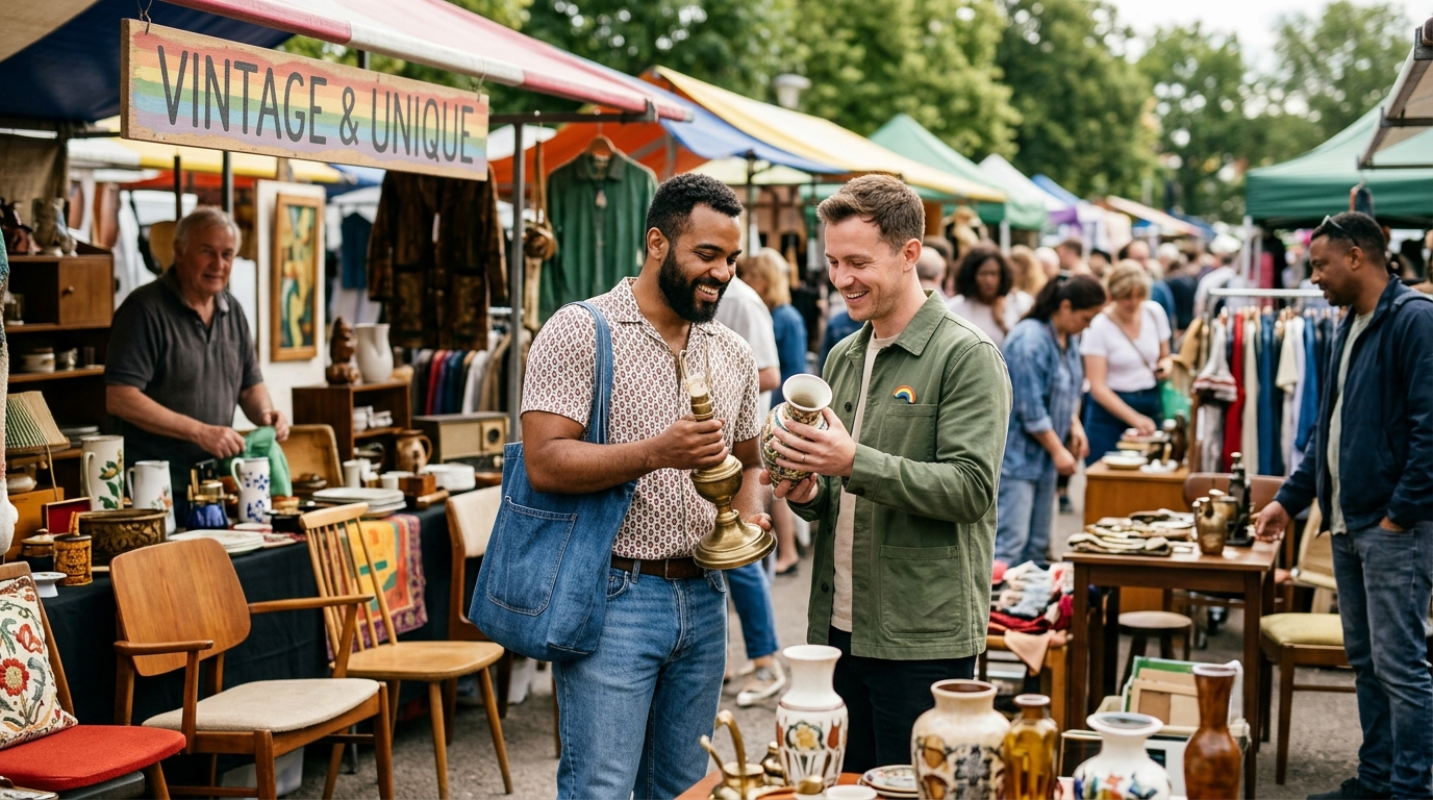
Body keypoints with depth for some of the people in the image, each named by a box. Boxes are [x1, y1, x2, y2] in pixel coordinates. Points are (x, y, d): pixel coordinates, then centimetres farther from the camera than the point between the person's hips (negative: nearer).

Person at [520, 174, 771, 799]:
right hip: (613, 598, -6)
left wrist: (749, 513, 2)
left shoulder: (733, 354, 13)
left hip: (703, 600, 6)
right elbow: (544, 463, -16)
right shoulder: (580, 332, -7)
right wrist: (655, 454, -27)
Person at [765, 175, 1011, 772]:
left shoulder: (967, 357, -9)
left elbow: (970, 487, -18)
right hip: (836, 630, 7)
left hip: (924, 640, -7)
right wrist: (807, 493, -1)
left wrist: (856, 463, -26)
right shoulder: (842, 358, 14)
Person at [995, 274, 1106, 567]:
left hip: (1043, 455, 9)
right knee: (1010, 540, -12)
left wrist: (1075, 425, 3)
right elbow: (1031, 410, -21)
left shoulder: (1068, 338, 8)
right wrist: (1058, 450, -14)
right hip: (1017, 453, -9)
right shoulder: (1030, 341, -21)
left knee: (1037, 543, 13)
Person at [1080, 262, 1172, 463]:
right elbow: (1098, 387, -16)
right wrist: (1134, 419, -27)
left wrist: (1165, 364, -7)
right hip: (1110, 409, -4)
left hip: (1150, 404, 4)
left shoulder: (1155, 312, 1)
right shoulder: (1098, 328, -13)